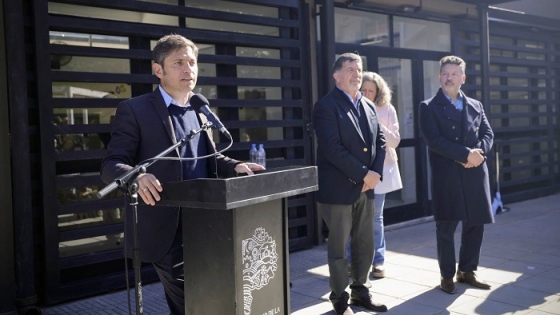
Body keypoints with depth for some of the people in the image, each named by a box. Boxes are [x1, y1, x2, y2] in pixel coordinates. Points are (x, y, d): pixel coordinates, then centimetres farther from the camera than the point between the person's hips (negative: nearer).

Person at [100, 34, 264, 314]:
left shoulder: (199, 110, 14)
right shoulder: (134, 110, -7)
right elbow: (111, 165, -13)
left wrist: (235, 166, 1)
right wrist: (137, 176, -35)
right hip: (166, 230, -6)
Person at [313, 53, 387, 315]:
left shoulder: (369, 106, 14)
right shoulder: (326, 106, -10)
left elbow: (380, 142, 13)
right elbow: (332, 149, -19)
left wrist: (376, 173, -4)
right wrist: (364, 174, -17)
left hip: (366, 188, 7)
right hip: (339, 188, -7)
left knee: (365, 244, 14)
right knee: (338, 247, 4)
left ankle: (361, 291, 29)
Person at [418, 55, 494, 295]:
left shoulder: (476, 106, 15)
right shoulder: (429, 107, 0)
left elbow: (488, 134, 10)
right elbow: (433, 140, -11)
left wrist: (479, 152, -12)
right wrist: (466, 154, -17)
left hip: (475, 175, 4)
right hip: (446, 177, -4)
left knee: (475, 225, 9)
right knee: (446, 228, 1)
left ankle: (467, 271, 25)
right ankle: (447, 276, 15)